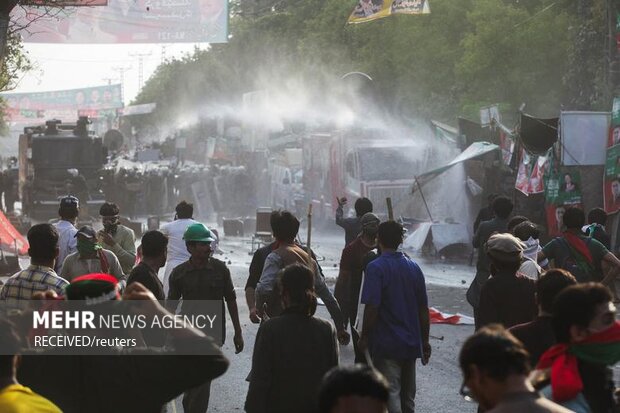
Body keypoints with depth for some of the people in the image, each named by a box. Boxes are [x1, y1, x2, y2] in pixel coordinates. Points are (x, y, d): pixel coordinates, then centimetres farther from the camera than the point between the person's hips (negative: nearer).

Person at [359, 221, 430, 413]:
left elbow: (372, 307, -18)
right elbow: (424, 308, 8)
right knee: (408, 397, 14)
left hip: (386, 344, -6)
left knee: (390, 395, -6)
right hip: (411, 343, 6)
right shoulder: (413, 267, 6)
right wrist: (424, 341, 16)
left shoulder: (376, 268, -11)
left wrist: (364, 337, -6)